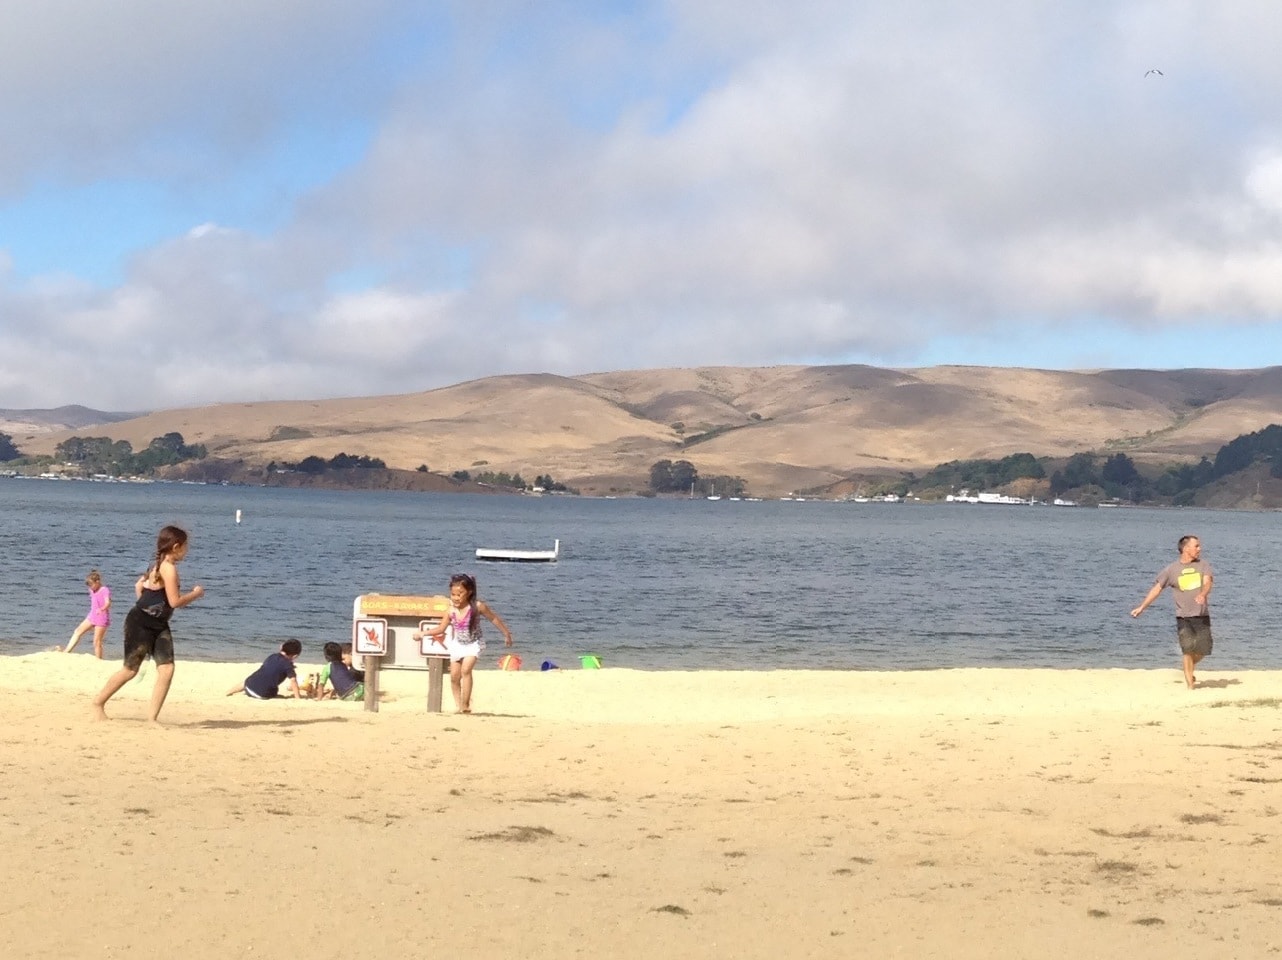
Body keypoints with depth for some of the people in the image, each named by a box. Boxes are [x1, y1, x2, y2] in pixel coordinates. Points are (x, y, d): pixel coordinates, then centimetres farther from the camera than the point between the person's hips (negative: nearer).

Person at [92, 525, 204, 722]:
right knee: (130, 669, 0)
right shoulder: (169, 568, -17)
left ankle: (152, 716, -3)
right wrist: (195, 594, -6)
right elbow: (175, 601, -20)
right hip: (140, 624, -9)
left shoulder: (158, 565, 12)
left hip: (158, 625, 9)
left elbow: (139, 586, 22)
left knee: (167, 669, -5)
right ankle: (99, 702, 21)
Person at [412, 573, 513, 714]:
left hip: (473, 644, -4)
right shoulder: (451, 611, -12)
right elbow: (441, 628, 1)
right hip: (457, 645, 4)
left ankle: (466, 704, -16)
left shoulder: (477, 607, -20)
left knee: (466, 669, -22)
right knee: (454, 676, 4)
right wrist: (423, 633, -7)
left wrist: (506, 633, -1)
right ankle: (458, 705, 21)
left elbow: (494, 618, -7)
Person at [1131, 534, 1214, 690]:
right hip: (1183, 617, -2)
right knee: (1188, 650, -11)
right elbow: (1157, 588, 6)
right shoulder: (1171, 569, 2)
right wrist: (1141, 607, 3)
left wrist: (1202, 595, -35)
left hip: (1202, 616, 2)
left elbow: (1207, 582, -12)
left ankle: (1188, 670, 32)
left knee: (1202, 650, 2)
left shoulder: (1203, 565, 4)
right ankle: (1190, 685, -4)